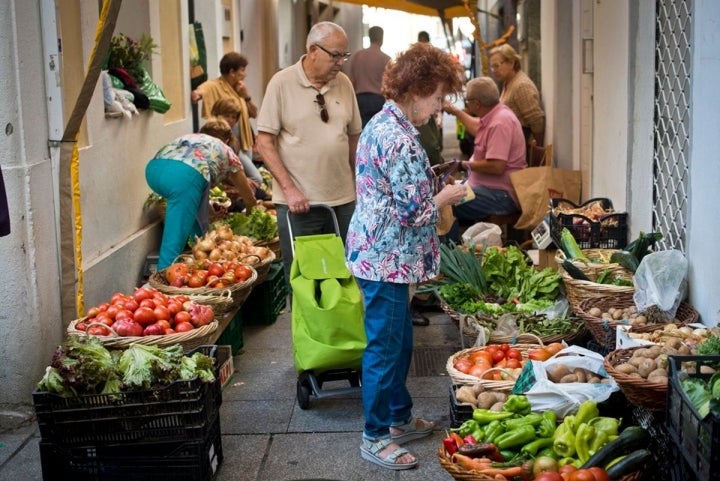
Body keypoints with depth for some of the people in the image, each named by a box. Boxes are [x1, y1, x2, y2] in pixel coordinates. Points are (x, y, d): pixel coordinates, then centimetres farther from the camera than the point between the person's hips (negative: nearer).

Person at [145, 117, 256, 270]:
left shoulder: (189, 137, 42)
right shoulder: (227, 152, 32)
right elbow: (249, 198, 43)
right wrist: (251, 210, 63)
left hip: (154, 167, 6)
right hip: (185, 174, -5)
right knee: (174, 238, -7)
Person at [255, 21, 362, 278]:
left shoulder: (344, 83, 6)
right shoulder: (282, 83, -7)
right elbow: (264, 142, -7)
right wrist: (289, 188, -14)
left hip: (343, 200, 4)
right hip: (298, 201, -4)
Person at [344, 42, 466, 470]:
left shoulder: (384, 123, 10)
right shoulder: (399, 138, -22)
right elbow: (414, 209, -22)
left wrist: (435, 194, 13)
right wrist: (447, 196, -5)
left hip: (380, 253, 10)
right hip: (387, 259, -10)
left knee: (399, 341, 20)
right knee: (386, 347, 1)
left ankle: (400, 418, 34)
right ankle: (376, 436, 14)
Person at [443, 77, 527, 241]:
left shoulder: (500, 123, -22)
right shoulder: (495, 114, 9)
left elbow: (496, 166, -28)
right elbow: (478, 129, 34)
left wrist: (464, 164, -14)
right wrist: (455, 111, 41)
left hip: (501, 195, -11)